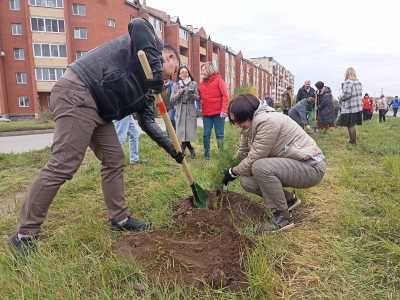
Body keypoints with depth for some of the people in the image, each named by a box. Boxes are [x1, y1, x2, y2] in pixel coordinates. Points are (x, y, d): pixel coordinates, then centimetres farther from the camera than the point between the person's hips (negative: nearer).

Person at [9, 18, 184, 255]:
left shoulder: (147, 87, 24)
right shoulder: (153, 45, 4)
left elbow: (147, 122, 21)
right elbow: (138, 24, -20)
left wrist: (171, 149, 17)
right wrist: (155, 69, -19)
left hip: (99, 108, 10)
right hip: (77, 94, -10)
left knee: (114, 160, 10)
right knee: (63, 166, -11)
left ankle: (120, 218, 21)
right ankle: (26, 234, 1)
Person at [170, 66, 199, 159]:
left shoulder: (193, 84, 8)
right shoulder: (176, 85, 9)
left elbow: (197, 97, 4)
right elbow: (172, 99, 5)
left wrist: (192, 94, -16)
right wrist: (179, 93, -11)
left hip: (191, 111, -1)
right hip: (180, 111, 1)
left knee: (189, 132, -5)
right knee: (182, 132, -1)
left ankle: (182, 151, 11)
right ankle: (191, 150, 18)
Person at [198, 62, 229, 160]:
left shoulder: (218, 79, 0)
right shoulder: (201, 83, 13)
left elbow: (225, 95, -7)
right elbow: (200, 97, 18)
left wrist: (224, 110, -17)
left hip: (218, 113, -4)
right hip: (206, 113, 4)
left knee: (219, 134, 2)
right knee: (206, 135, 5)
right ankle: (206, 154, 15)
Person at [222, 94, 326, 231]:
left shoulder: (268, 121, -25)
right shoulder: (250, 125, 3)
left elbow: (253, 159, -24)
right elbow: (242, 153, 10)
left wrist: (233, 171, -9)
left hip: (311, 166, -9)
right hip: (292, 164, 9)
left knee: (260, 167, -32)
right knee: (246, 181, -6)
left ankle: (283, 217, -13)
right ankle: (287, 199, 15)